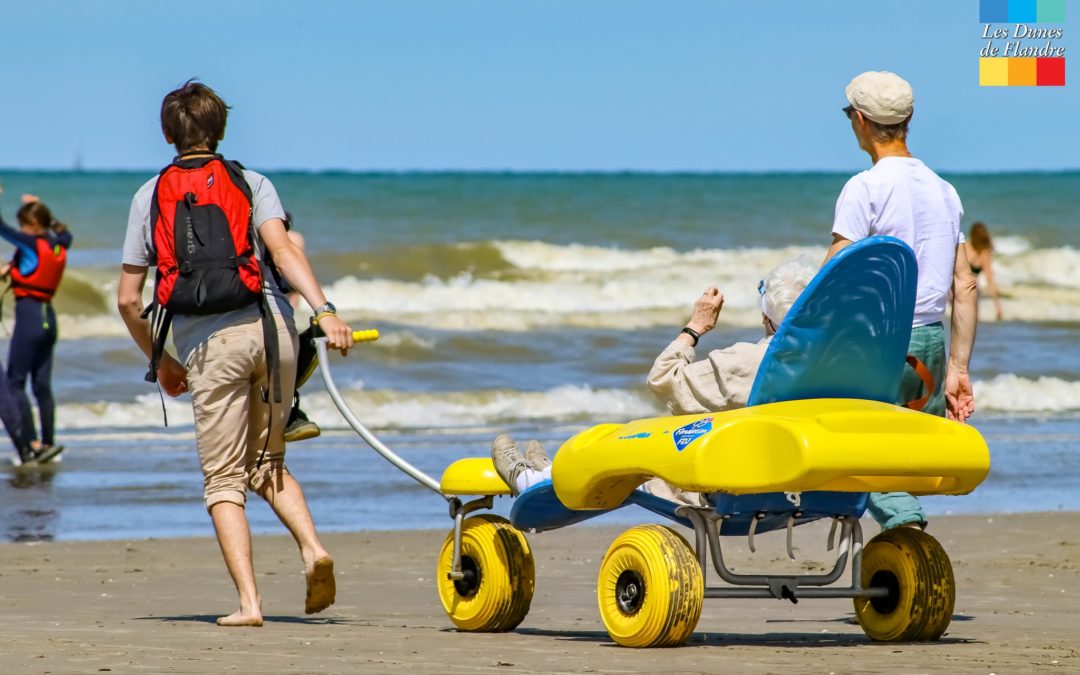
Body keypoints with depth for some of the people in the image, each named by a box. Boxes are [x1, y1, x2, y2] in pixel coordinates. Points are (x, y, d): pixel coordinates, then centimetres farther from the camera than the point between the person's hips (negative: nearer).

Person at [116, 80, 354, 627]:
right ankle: (312, 547, -6)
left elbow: (128, 299, 12)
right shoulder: (250, 183, 12)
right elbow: (283, 250, -7)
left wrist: (157, 360, 25)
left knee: (224, 480, 5)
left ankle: (248, 600, -9)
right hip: (268, 327, 1)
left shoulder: (150, 196, 14)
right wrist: (323, 311, -17)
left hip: (206, 345, -1)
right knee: (267, 462, 18)